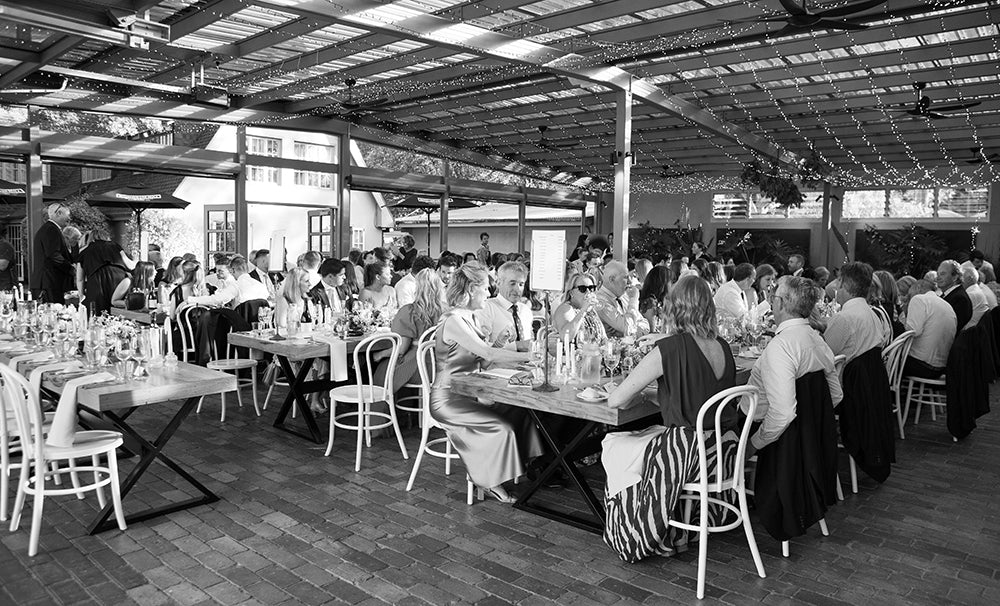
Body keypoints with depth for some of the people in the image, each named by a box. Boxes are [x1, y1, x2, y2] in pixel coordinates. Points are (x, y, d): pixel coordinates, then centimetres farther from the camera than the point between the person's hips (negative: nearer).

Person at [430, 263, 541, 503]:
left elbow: (486, 358, 8)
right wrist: (529, 356, -25)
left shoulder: (468, 318, 12)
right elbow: (487, 353, -27)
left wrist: (526, 359, -3)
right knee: (502, 427, -21)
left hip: (468, 395, 9)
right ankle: (489, 481, -2)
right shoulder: (453, 320, -19)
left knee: (520, 413, -8)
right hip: (448, 400, -9)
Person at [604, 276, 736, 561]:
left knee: (612, 445, 13)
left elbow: (614, 401, -15)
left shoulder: (669, 348, -19)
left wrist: (637, 396, 4)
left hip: (691, 457, -7)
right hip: (724, 451, 7)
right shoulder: (723, 347, 2)